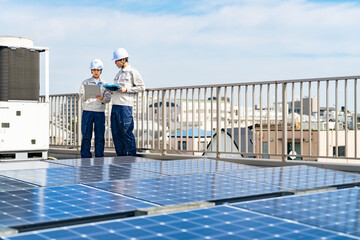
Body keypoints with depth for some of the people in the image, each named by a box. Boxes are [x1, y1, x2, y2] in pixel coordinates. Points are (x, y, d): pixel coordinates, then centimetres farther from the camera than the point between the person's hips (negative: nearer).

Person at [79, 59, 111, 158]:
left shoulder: (104, 84, 15)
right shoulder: (85, 82, 11)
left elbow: (108, 98, 4)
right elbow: (81, 96, 1)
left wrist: (102, 98, -17)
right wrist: (86, 95, -21)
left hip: (100, 112, 1)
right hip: (87, 111, -1)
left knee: (100, 136, 1)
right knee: (86, 135, -2)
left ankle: (99, 156, 7)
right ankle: (86, 156, 3)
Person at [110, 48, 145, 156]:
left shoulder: (132, 72, -3)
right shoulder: (119, 73, 21)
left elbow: (141, 87, -5)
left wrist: (126, 89, -14)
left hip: (125, 106, -8)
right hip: (115, 105, 8)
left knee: (126, 132, -7)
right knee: (116, 133, 7)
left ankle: (131, 157, 0)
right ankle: (121, 156, 15)